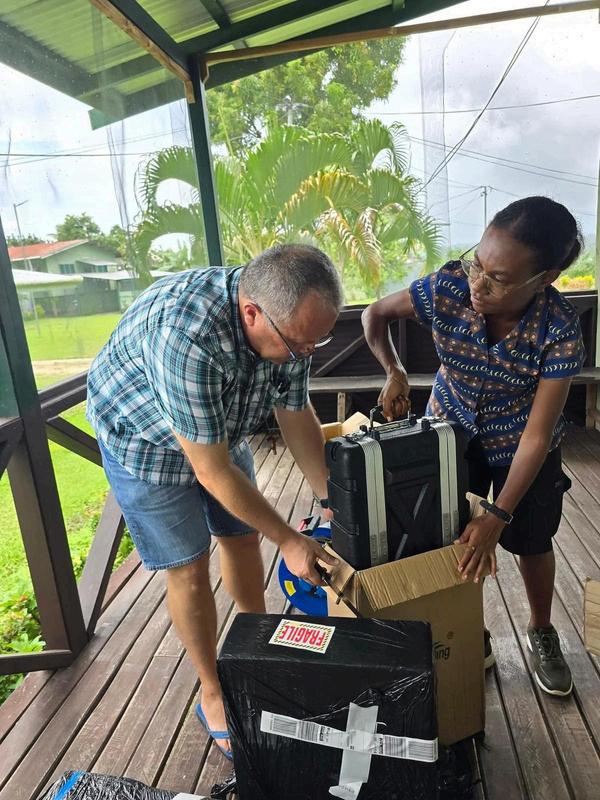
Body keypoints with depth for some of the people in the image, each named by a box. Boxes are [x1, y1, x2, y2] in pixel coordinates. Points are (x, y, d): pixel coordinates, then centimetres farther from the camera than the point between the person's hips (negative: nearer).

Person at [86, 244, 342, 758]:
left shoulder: (290, 321, -21)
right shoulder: (186, 336, -43)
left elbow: (298, 418, -8)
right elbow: (212, 471, -34)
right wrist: (289, 540, -23)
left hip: (222, 427, 6)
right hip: (145, 437, -5)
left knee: (242, 537, 14)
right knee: (189, 567, 1)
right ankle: (214, 695, 24)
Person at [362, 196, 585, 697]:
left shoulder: (560, 330, -31)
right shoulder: (448, 287, -29)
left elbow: (536, 436, -26)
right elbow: (376, 315, -9)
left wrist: (497, 516, -27)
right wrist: (394, 373, -23)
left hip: (518, 444, -1)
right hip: (452, 431, 1)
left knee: (532, 543, 14)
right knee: (454, 539, 9)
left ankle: (542, 634, 44)